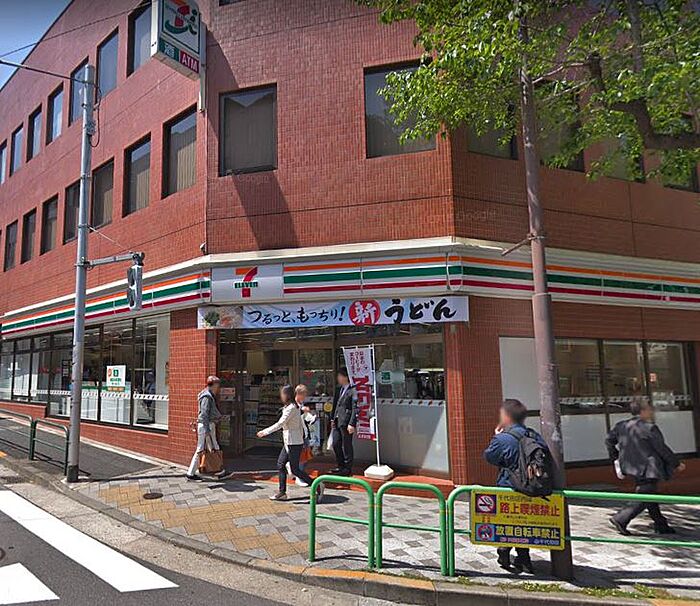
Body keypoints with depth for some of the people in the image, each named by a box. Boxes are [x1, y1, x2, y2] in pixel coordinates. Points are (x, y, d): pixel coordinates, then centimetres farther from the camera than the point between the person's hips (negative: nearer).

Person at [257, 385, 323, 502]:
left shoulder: (290, 408, -18)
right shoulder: (295, 407, 11)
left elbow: (280, 424, -21)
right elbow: (301, 424, 16)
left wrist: (265, 432, -16)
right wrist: (301, 438, 22)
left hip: (294, 443, -10)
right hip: (289, 442, 10)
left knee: (295, 469, -4)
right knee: (280, 464, 12)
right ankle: (282, 492, 17)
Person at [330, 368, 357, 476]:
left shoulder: (352, 391, -13)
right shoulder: (338, 390, 14)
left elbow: (355, 408, -16)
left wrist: (352, 424, -18)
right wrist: (332, 419, 14)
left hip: (346, 422, -8)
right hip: (337, 422, 8)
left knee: (347, 446, 3)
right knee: (336, 444, 13)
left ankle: (347, 469, 15)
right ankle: (340, 466, 28)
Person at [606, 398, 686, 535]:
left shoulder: (622, 425, 4)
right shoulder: (649, 428, -17)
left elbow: (609, 440, 11)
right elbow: (662, 449, -11)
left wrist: (615, 456, 23)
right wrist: (676, 463, 2)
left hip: (633, 468, 8)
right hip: (648, 469, -8)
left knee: (650, 498, 19)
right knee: (644, 498, -3)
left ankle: (661, 524, 28)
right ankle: (620, 519, -7)